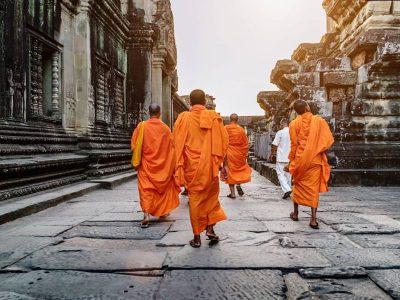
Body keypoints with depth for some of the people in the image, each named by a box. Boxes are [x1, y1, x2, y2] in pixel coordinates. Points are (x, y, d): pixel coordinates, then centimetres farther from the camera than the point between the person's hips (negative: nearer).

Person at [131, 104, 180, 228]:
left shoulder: (141, 126, -7)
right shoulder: (166, 128, -4)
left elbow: (134, 145, -4)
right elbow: (171, 147, 1)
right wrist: (171, 166, 11)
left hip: (146, 164, -1)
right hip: (163, 164, 2)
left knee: (146, 189, -1)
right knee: (163, 186, 19)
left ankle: (146, 214, -16)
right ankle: (163, 211, 30)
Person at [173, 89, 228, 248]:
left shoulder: (183, 118, 0)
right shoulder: (213, 117, 0)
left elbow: (177, 145, -1)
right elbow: (222, 143, -2)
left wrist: (178, 168, 5)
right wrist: (223, 164, 5)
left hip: (191, 165, 0)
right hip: (209, 165, 0)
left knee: (195, 198, 7)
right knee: (211, 195, 18)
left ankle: (197, 237, 11)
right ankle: (210, 228, 10)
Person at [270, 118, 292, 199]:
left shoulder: (280, 133, -10)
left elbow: (275, 145, -7)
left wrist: (271, 154, 7)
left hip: (281, 158, -5)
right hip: (290, 158, 5)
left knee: (281, 174, -1)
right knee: (288, 174, 15)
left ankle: (287, 190, -17)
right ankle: (288, 190, 20)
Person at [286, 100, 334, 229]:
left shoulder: (294, 123, -3)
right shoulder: (319, 121, -3)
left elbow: (294, 145, -2)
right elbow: (329, 140, -5)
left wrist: (291, 161, 7)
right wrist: (320, 151, 11)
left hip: (300, 159, 1)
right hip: (315, 160, -1)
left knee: (298, 185, 18)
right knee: (313, 188, 2)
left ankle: (295, 213, 27)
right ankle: (313, 219, -2)